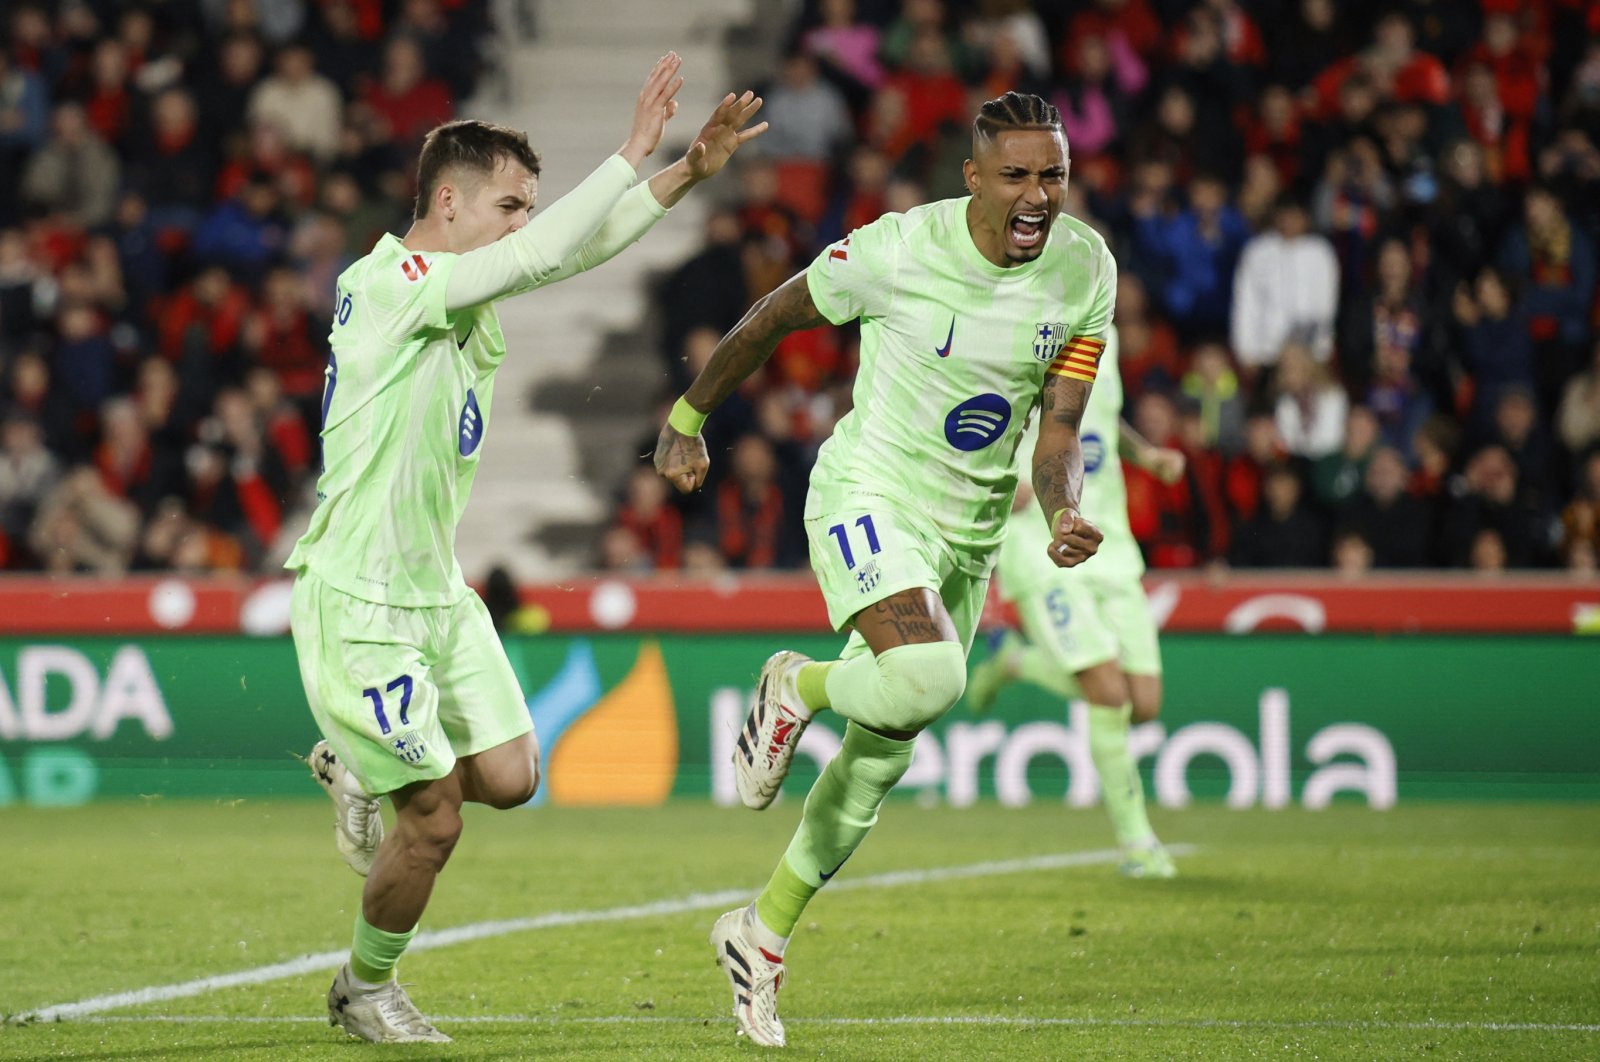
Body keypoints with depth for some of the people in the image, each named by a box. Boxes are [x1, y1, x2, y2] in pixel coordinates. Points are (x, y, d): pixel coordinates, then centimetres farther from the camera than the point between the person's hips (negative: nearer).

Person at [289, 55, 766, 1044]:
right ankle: (365, 988, 20)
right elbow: (541, 255, -29)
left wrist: (690, 170, -7)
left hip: (439, 591, 9)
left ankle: (358, 769, 29)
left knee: (509, 776, 2)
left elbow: (582, 244, 5)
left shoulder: (468, 291, 8)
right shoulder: (388, 285, -19)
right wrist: (634, 150, -25)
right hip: (360, 601, -9)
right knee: (435, 822, -4)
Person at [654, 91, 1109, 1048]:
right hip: (869, 496, -5)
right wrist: (687, 421, 8)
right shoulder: (897, 251, -19)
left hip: (970, 529, 5)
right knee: (927, 676, -32)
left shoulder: (1084, 269, -6)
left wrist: (1065, 515, -25)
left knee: (886, 752, 10)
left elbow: (1059, 427, -4)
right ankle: (797, 689, 1)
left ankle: (764, 933, 27)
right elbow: (773, 320, -2)